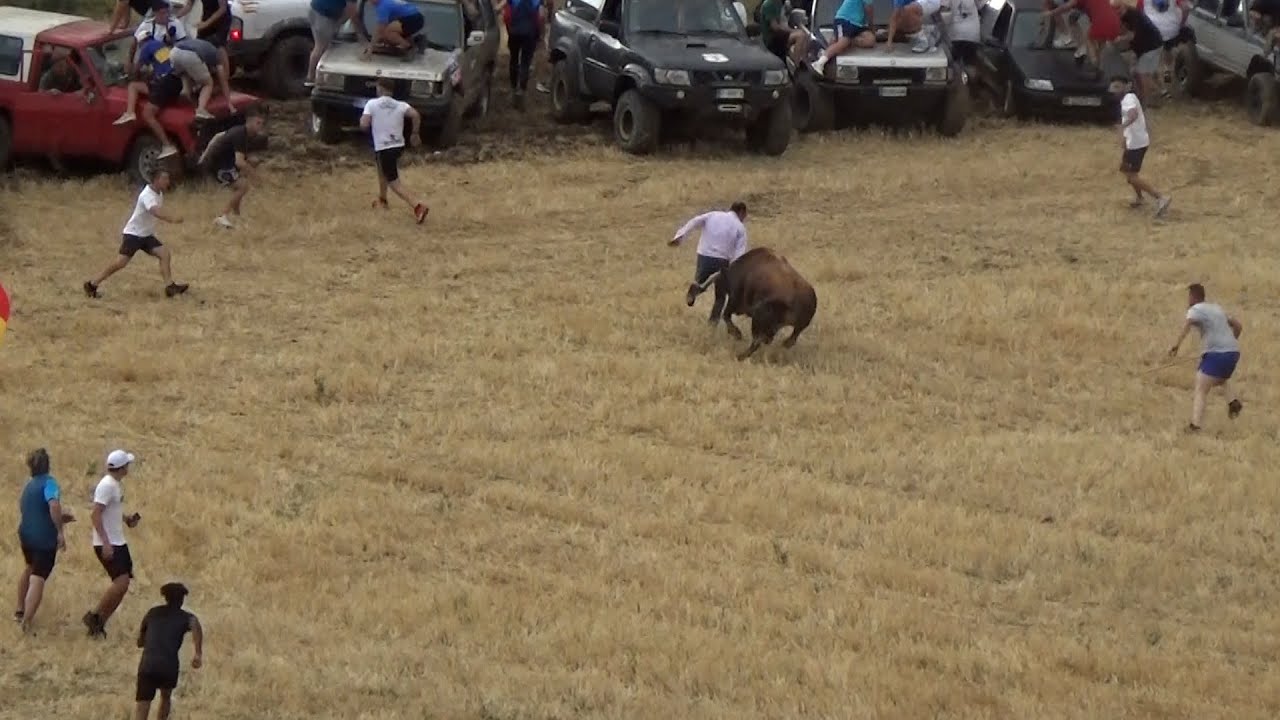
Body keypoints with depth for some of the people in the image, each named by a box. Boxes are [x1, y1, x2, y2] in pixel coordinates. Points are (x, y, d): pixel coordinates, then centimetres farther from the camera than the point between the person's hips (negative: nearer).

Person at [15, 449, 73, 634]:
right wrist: (60, 531, -23)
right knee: (38, 578, -4)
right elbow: (54, 505, -30)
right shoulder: (48, 482, -12)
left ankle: (20, 611, 37)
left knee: (29, 568, 31)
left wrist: (59, 519, 23)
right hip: (44, 537, -8)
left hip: (26, 535, 8)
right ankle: (27, 620, -13)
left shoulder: (29, 485, 12)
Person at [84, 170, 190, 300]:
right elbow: (155, 211, -44)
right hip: (133, 234, -8)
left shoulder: (159, 194, 5)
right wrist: (172, 219, -59)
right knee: (122, 261, -12)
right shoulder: (147, 195, -24)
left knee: (164, 254, -9)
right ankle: (92, 284, 0)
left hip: (147, 235, 8)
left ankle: (170, 286, -14)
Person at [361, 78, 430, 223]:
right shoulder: (400, 105, 4)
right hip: (399, 145, 6)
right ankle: (382, 200, 47)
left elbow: (364, 125, -13)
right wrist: (415, 133, 2)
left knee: (394, 182, -4)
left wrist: (362, 118, 10)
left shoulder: (372, 104, -6)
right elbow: (415, 115, -12)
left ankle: (418, 206, -22)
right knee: (380, 166, 35)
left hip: (383, 148, -6)